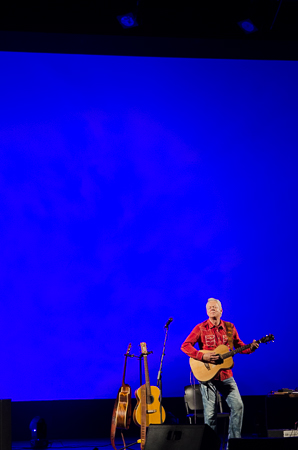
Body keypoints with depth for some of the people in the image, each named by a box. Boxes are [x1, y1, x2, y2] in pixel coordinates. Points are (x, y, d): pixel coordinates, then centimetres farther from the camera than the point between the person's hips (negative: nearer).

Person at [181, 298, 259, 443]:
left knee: (238, 405, -6)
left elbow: (238, 346, 17)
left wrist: (250, 348, -3)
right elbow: (185, 346, -8)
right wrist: (203, 356, -19)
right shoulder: (201, 328, -2)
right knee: (210, 413, -3)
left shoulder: (230, 327, 8)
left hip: (225, 375, 3)